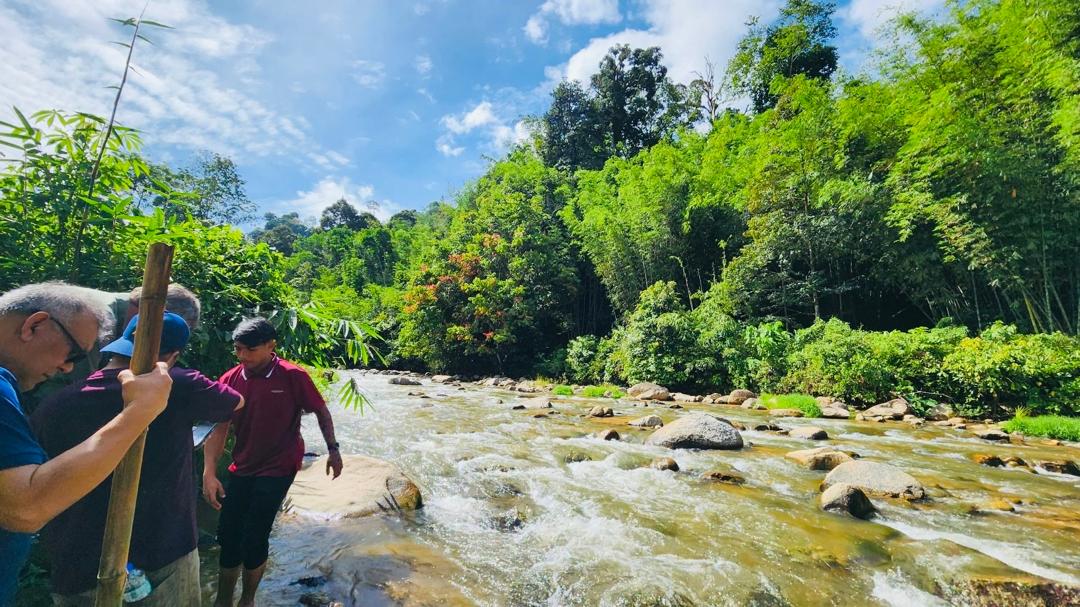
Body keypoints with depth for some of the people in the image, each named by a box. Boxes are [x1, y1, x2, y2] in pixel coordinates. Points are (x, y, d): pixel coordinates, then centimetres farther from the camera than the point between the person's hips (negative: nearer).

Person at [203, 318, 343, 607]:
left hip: (278, 469, -4)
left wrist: (333, 449, -6)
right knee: (228, 535, 11)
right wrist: (209, 473, -13)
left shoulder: (293, 377, -16)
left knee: (254, 538, -2)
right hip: (241, 468, 4)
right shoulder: (230, 380, -6)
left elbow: (320, 411, -4)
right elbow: (219, 429, -4)